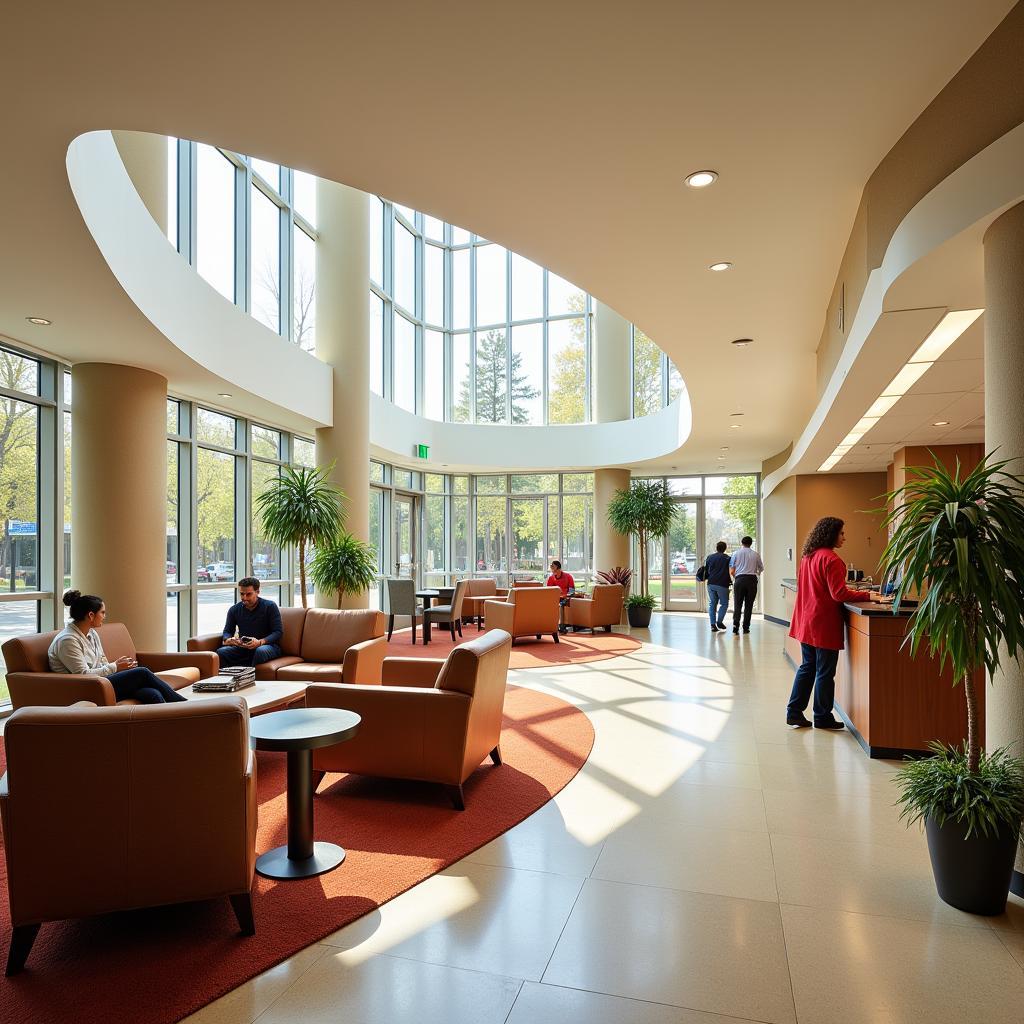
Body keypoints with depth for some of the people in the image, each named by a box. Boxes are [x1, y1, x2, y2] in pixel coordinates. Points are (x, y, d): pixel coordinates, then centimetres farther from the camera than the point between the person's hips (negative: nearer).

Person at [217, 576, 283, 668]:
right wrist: (228, 640, -12)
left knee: (261, 651, -39)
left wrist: (260, 642, -25)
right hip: (243, 648, 4)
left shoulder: (270, 606, -3)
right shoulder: (234, 610, 10)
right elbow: (227, 631, 14)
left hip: (267, 645, -4)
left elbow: (278, 632, -8)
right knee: (220, 652, -24)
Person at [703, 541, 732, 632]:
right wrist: (730, 581, 12)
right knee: (724, 604, 10)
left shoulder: (709, 557, 8)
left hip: (711, 584, 3)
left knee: (712, 604, 9)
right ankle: (719, 621, -1)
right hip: (722, 584, -3)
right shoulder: (727, 558, 0)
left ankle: (713, 624, 5)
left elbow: (706, 570, 13)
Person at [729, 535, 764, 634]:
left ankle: (735, 625, -14)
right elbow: (761, 569, 17)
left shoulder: (736, 553, 5)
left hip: (739, 579, 0)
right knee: (749, 605, 6)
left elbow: (731, 571, 1)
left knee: (737, 604, 3)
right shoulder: (755, 554, 7)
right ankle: (746, 627, 5)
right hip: (752, 579, 0)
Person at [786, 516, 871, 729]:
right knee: (825, 672, 4)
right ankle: (822, 718, 15)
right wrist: (866, 595, -10)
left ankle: (794, 713, 18)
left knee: (807, 668, 16)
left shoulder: (808, 556, 11)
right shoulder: (830, 559, -16)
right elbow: (839, 594, -19)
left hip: (806, 622, 8)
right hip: (824, 624, -8)